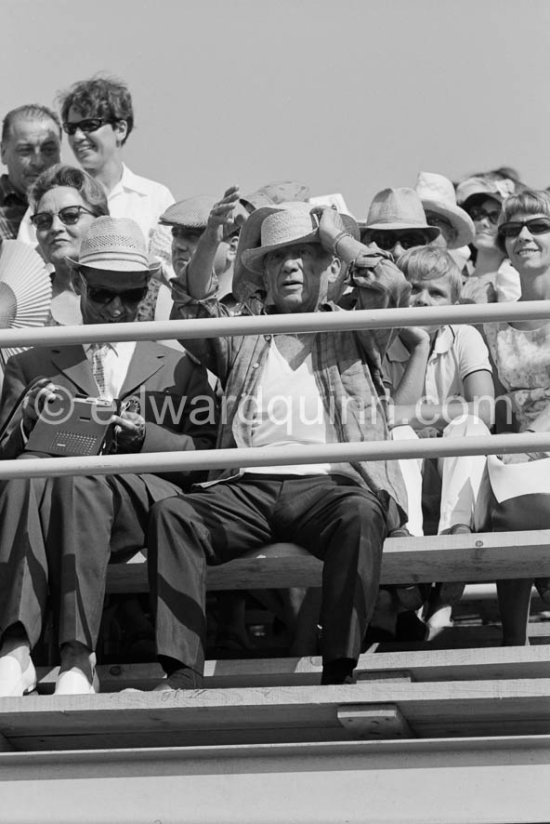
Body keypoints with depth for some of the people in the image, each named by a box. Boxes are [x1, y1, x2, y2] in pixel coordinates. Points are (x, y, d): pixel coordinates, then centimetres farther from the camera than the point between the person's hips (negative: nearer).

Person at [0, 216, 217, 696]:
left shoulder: (179, 369, 26)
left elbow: (204, 455, 14)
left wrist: (141, 435, -5)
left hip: (140, 497, -1)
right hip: (45, 485, 1)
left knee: (80, 481, -37)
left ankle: (78, 658, -42)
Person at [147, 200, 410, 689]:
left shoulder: (351, 332, 23)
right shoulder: (243, 338, 28)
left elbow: (392, 289, 4)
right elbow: (193, 314, 10)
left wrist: (335, 235, 13)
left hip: (328, 481, -2)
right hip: (249, 485, 2)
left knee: (359, 514, -36)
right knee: (171, 515, -25)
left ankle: (339, 671, -35)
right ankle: (182, 672, -31)